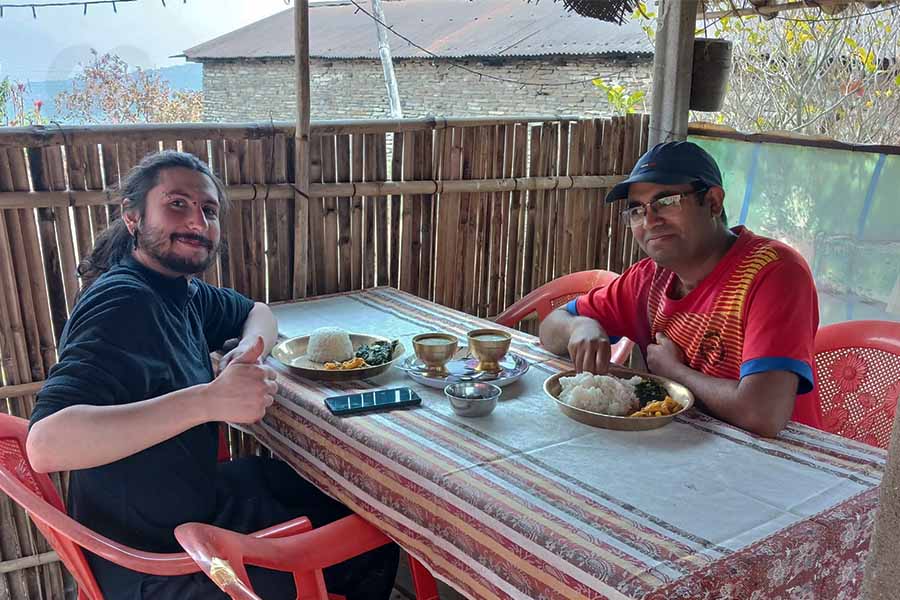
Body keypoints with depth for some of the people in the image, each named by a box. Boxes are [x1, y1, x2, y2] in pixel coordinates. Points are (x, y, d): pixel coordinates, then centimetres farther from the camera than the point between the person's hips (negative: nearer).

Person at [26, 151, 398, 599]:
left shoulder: (181, 290, 0)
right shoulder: (123, 302, -26)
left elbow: (258, 312, 19)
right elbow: (45, 445, -38)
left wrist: (246, 352, -6)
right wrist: (210, 400, -42)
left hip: (197, 492, 9)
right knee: (374, 548, 1)